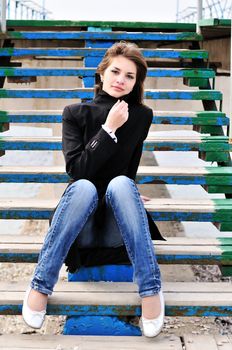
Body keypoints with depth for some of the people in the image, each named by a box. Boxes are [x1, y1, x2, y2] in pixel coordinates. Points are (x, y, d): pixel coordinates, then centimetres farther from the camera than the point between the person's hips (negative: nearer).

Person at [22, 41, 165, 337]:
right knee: (84, 187, -34)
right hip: (82, 224, 0)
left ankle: (151, 290, -35)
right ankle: (40, 286, -30)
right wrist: (108, 129, -15)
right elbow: (76, 170, -11)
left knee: (121, 183, -32)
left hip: (119, 223, 1)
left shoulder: (141, 116, 3)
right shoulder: (75, 113, 1)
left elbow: (128, 173, 9)